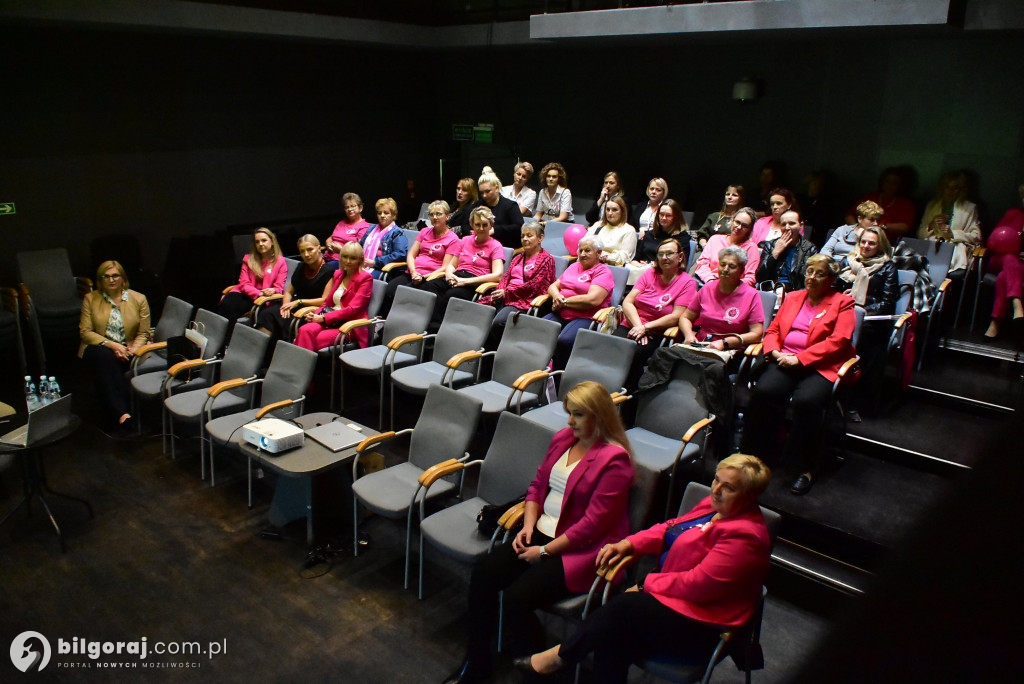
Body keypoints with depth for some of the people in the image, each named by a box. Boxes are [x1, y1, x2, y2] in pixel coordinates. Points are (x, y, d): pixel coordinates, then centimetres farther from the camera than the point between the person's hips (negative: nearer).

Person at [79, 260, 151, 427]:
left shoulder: (139, 299, 9)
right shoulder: (90, 299, 9)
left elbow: (143, 334, 6)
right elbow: (85, 332, 0)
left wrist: (132, 350, -15)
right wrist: (111, 345, -15)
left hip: (126, 351, 1)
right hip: (99, 349, -1)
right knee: (106, 358, -36)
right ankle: (122, 414, -46)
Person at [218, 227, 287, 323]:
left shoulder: (280, 261, 6)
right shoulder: (248, 259, 14)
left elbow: (279, 287, 4)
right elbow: (243, 284, 5)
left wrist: (273, 291, -22)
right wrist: (259, 293, -14)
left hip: (265, 298, -3)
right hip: (246, 294, 3)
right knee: (227, 304, -29)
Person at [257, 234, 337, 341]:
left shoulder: (328, 271, -6)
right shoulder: (301, 269, 17)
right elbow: (289, 292, 20)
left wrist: (299, 301, -11)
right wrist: (286, 304, -3)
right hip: (296, 306, 7)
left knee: (284, 321, -32)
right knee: (267, 313, -19)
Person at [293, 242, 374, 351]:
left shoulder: (365, 278, -2)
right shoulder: (337, 274, 20)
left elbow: (353, 309, -11)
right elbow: (327, 301, 19)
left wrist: (324, 318, -14)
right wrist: (316, 315, -4)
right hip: (331, 321, 5)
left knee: (313, 341, -29)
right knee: (305, 330, -27)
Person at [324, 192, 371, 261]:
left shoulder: (364, 227, 1)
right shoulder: (342, 223, 28)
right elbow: (330, 239, 29)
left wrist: (340, 249, -16)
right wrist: (329, 245, 5)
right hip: (327, 258, 7)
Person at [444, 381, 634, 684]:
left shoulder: (614, 460, -16)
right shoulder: (563, 438, 7)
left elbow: (593, 523, -18)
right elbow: (538, 485, 15)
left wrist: (545, 551, -14)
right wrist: (528, 526, -1)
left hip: (579, 549, -7)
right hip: (541, 532, 8)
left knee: (517, 596, -24)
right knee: (483, 573, -11)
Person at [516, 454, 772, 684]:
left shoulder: (745, 535, -20)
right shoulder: (714, 505, 8)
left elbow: (698, 583, -23)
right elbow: (671, 528, 16)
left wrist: (647, 583, -13)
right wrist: (629, 543, 0)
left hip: (701, 626, -8)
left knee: (624, 608, -25)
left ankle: (562, 655, -7)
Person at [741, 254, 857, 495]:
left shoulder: (842, 303, 8)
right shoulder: (792, 298, 24)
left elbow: (838, 341, -6)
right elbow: (773, 330, 21)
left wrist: (799, 358, -13)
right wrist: (774, 351, -3)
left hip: (820, 366, -4)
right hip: (785, 361, 4)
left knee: (806, 400, -34)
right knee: (763, 391, -28)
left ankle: (805, 469, -17)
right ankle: (761, 459, -17)